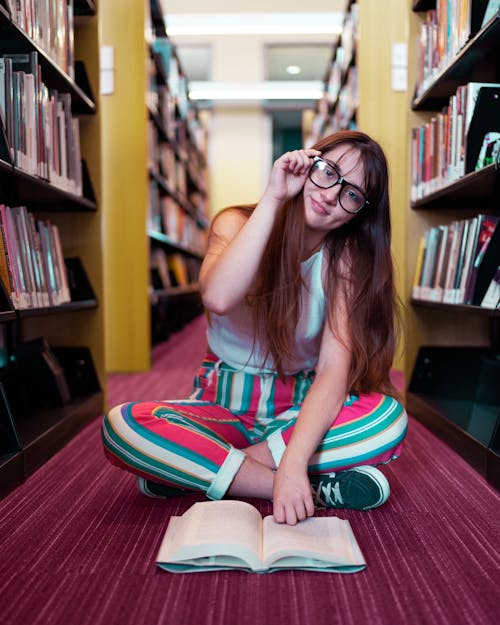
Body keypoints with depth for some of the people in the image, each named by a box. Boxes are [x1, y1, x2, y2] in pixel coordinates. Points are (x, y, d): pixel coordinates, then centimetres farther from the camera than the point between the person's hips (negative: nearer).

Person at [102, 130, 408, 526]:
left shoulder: (345, 259, -10)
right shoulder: (237, 225, -9)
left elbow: (334, 368, -24)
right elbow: (218, 298, -34)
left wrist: (293, 464, -39)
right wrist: (273, 199, -31)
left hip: (304, 410, 1)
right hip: (225, 407, 0)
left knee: (390, 418, -30)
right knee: (121, 426, -27)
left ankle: (189, 470, -25)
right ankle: (319, 489, -29)